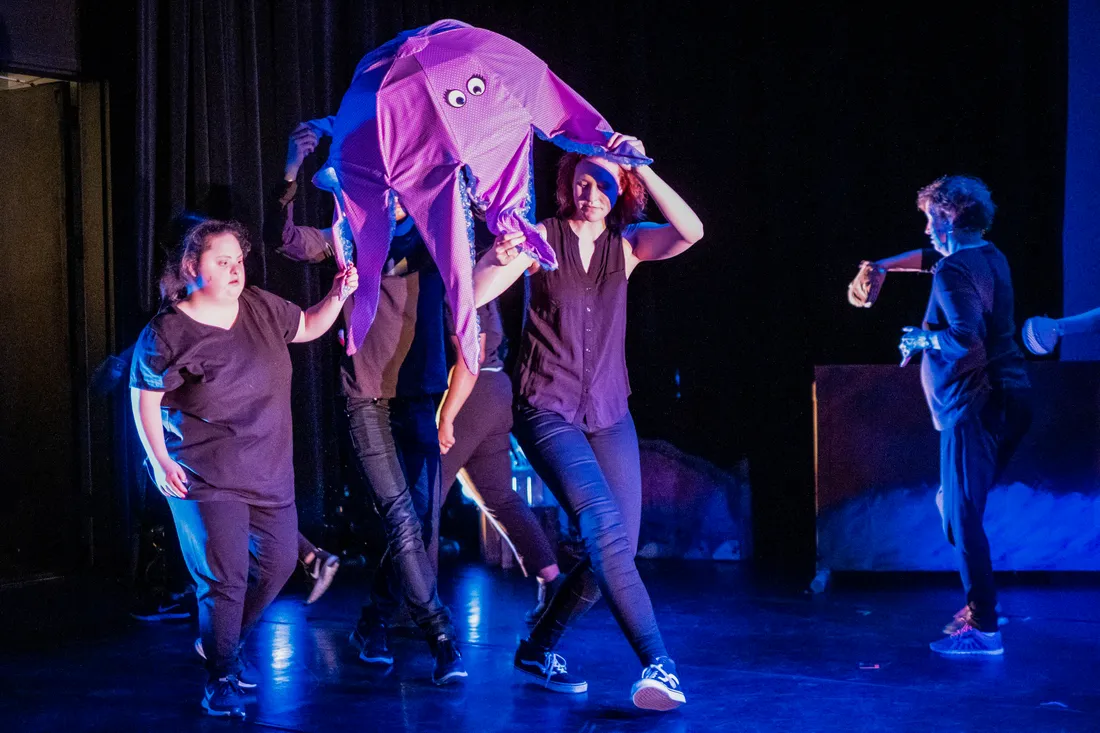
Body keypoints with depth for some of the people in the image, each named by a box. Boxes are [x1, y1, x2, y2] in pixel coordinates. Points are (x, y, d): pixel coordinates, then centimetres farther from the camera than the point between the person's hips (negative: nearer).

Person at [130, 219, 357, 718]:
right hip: (205, 482, -6)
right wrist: (160, 461, -13)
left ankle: (223, 641, 36)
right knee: (224, 579, -9)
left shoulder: (261, 308, 2)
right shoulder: (167, 333, -12)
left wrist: (338, 295, 0)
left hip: (270, 472, 6)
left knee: (279, 562, 12)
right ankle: (221, 679, 11)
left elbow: (309, 327, 18)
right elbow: (145, 400, -5)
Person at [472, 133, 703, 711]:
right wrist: (502, 257, -34)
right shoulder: (543, 238, -3)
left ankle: (538, 649, 21)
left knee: (614, 551, 0)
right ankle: (657, 664, -28)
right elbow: (474, 295, -14)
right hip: (547, 412, -4)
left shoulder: (626, 245, 4)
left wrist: (639, 165, -20)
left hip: (609, 416, 4)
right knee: (605, 527, -24)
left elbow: (691, 231, -15)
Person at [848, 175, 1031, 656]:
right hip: (1007, 399, 10)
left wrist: (922, 338, -10)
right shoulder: (989, 257, 15)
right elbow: (933, 257, 35)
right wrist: (885, 266, 36)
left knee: (962, 514, -9)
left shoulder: (954, 273, -14)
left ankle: (983, 627, -10)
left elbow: (967, 337, -26)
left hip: (974, 405, -10)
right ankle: (978, 605, 21)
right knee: (957, 504, 18)